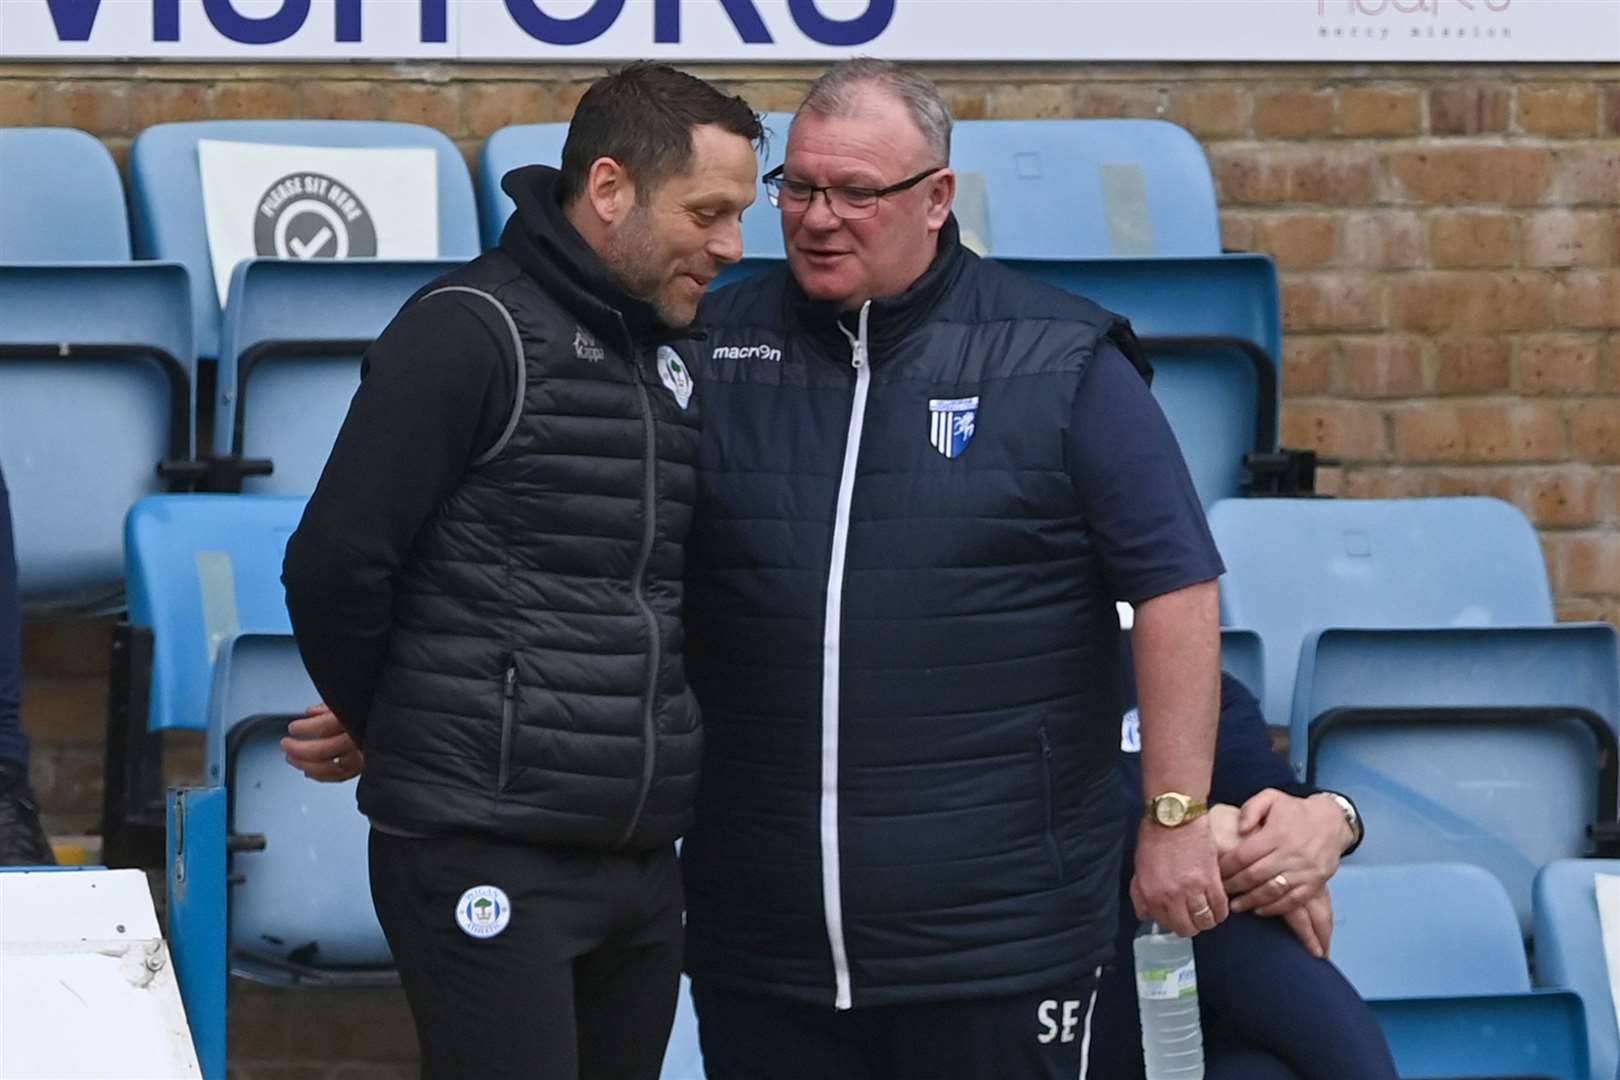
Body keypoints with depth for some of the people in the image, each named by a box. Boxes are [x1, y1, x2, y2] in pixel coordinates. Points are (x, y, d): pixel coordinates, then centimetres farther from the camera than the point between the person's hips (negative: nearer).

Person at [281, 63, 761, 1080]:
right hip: (487, 856, -7)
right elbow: (336, 564, -13)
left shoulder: (680, 359, 14)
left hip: (644, 863, 7)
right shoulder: (470, 334, -9)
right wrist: (387, 732, 3)